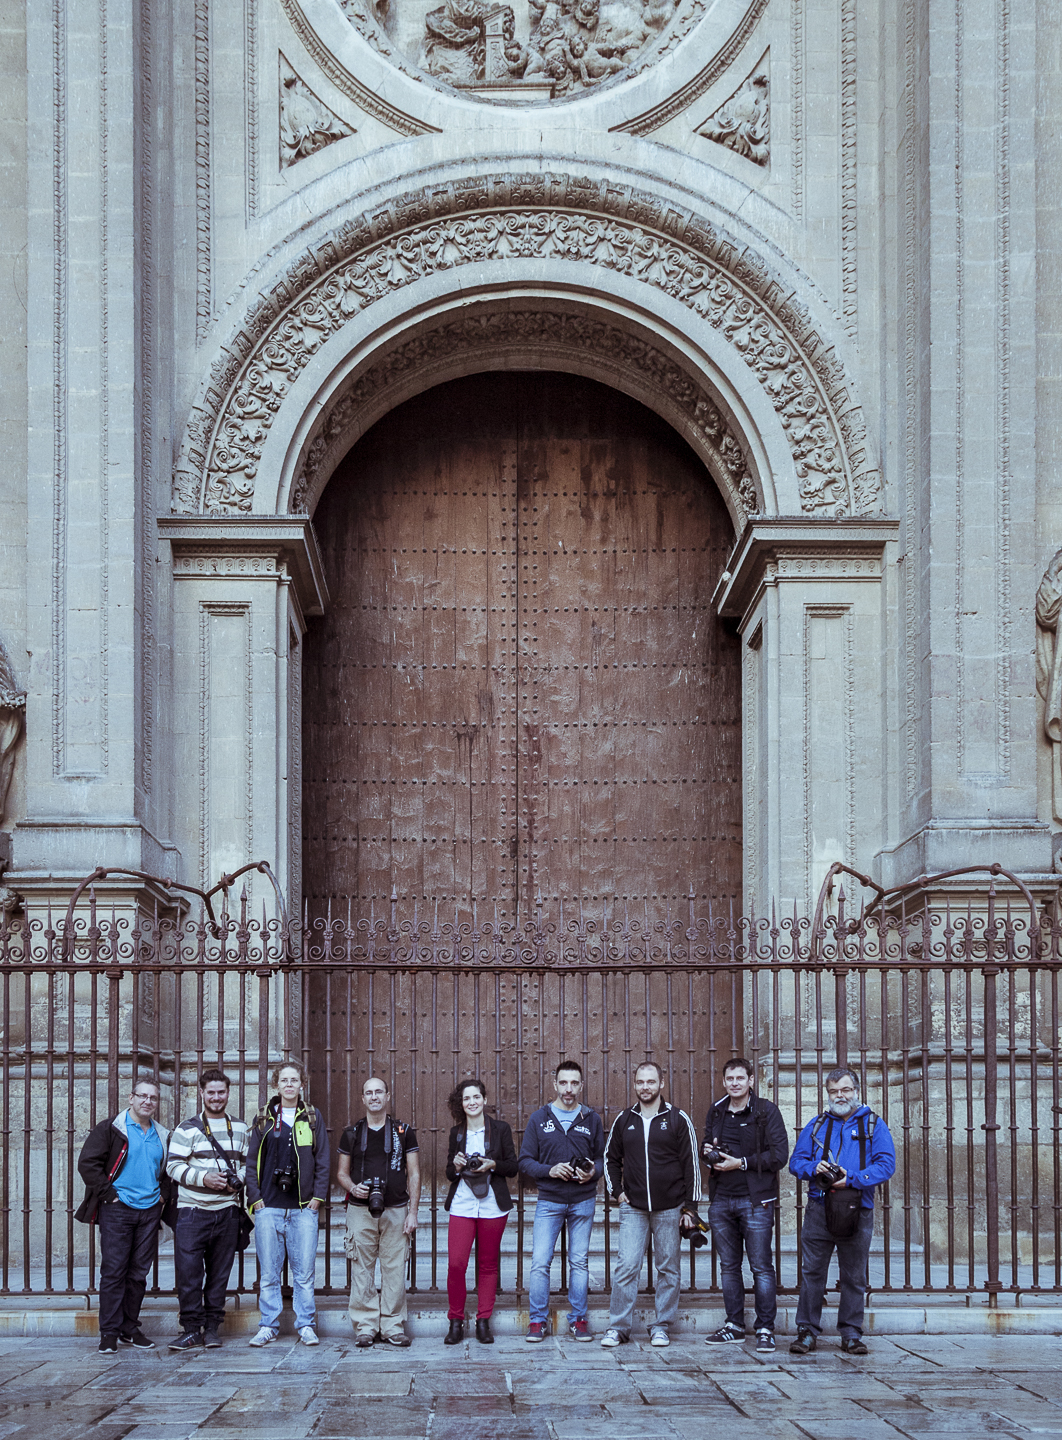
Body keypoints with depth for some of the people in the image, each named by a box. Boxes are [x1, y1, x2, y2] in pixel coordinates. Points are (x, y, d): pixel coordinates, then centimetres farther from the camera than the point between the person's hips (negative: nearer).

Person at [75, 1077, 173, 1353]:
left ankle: (130, 1328, 16)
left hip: (150, 1210, 5)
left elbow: (168, 1171, 27)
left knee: (139, 1272, 7)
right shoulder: (110, 1129, -2)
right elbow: (87, 1163, -7)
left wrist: (164, 1195, 10)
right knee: (113, 1271, -6)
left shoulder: (162, 1136, 15)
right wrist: (108, 1194, -10)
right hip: (117, 1209, -5)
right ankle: (110, 1333, -3)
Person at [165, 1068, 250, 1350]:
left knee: (219, 1274, 7)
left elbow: (247, 1162, 18)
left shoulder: (239, 1129, 13)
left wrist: (238, 1180, -3)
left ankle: (212, 1328, 15)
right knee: (188, 1273, -7)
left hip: (227, 1211, 3)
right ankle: (191, 1329, 2)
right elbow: (173, 1166, -5)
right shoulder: (187, 1129, 1)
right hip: (193, 1211, -3)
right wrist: (203, 1178, -17)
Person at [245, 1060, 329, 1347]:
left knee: (304, 1272, -2)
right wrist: (255, 1197, 0)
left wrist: (318, 1196, -1)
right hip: (268, 1207, 1)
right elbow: (252, 1160, 9)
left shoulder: (313, 1118, 9)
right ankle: (268, 1325, 9)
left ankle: (306, 1325, 7)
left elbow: (322, 1160, 8)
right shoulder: (264, 1119, 9)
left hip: (303, 1207, -1)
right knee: (268, 1272, 1)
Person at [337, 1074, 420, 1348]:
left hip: (396, 1210, 0)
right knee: (362, 1271, -1)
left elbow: (414, 1174, 7)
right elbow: (342, 1173, 13)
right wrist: (353, 1187, -10)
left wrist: (412, 1212, -1)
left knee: (395, 1270, -1)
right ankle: (365, 1327, 5)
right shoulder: (351, 1133, 9)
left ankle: (393, 1327, 5)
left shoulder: (403, 1131, 7)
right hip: (360, 1210, 0)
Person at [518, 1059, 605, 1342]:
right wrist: (549, 1171, -15)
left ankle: (578, 1319, 14)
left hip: (583, 1201, 1)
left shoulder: (591, 1119, 7)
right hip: (549, 1201, -1)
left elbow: (602, 1157, 10)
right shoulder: (539, 1119, 3)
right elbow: (525, 1162, 2)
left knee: (579, 1262, 6)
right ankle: (537, 1321, 3)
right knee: (540, 1262, -6)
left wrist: (593, 1172, -12)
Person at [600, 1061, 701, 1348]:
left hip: (670, 1208, -1)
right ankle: (618, 1327, 0)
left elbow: (691, 1163, 0)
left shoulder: (678, 1119, 0)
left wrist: (690, 1206, -4)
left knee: (668, 1269, 5)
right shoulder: (624, 1120, 8)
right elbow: (611, 1158, 21)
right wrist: (617, 1191, 8)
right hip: (633, 1207, 1)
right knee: (626, 1267, -6)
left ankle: (661, 1327, 14)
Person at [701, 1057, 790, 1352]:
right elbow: (707, 1146, 26)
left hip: (755, 1200, -5)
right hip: (721, 1200, 5)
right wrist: (707, 1151, 1)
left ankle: (765, 1329, -1)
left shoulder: (766, 1111, -4)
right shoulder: (716, 1112, 13)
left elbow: (780, 1154, -9)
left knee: (761, 1267, -5)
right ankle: (734, 1325, 18)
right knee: (728, 1265, 10)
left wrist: (741, 1163, -14)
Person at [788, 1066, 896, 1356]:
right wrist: (814, 1168, -10)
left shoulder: (873, 1125, 7)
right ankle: (807, 1331, 6)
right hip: (819, 1210, 1)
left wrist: (852, 1179, -16)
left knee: (854, 1277, 5)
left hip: (857, 1212, -1)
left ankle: (851, 1334, 14)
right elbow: (796, 1161, 13)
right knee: (812, 1272, -1)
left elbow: (886, 1164, -4)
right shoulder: (816, 1125, 15)